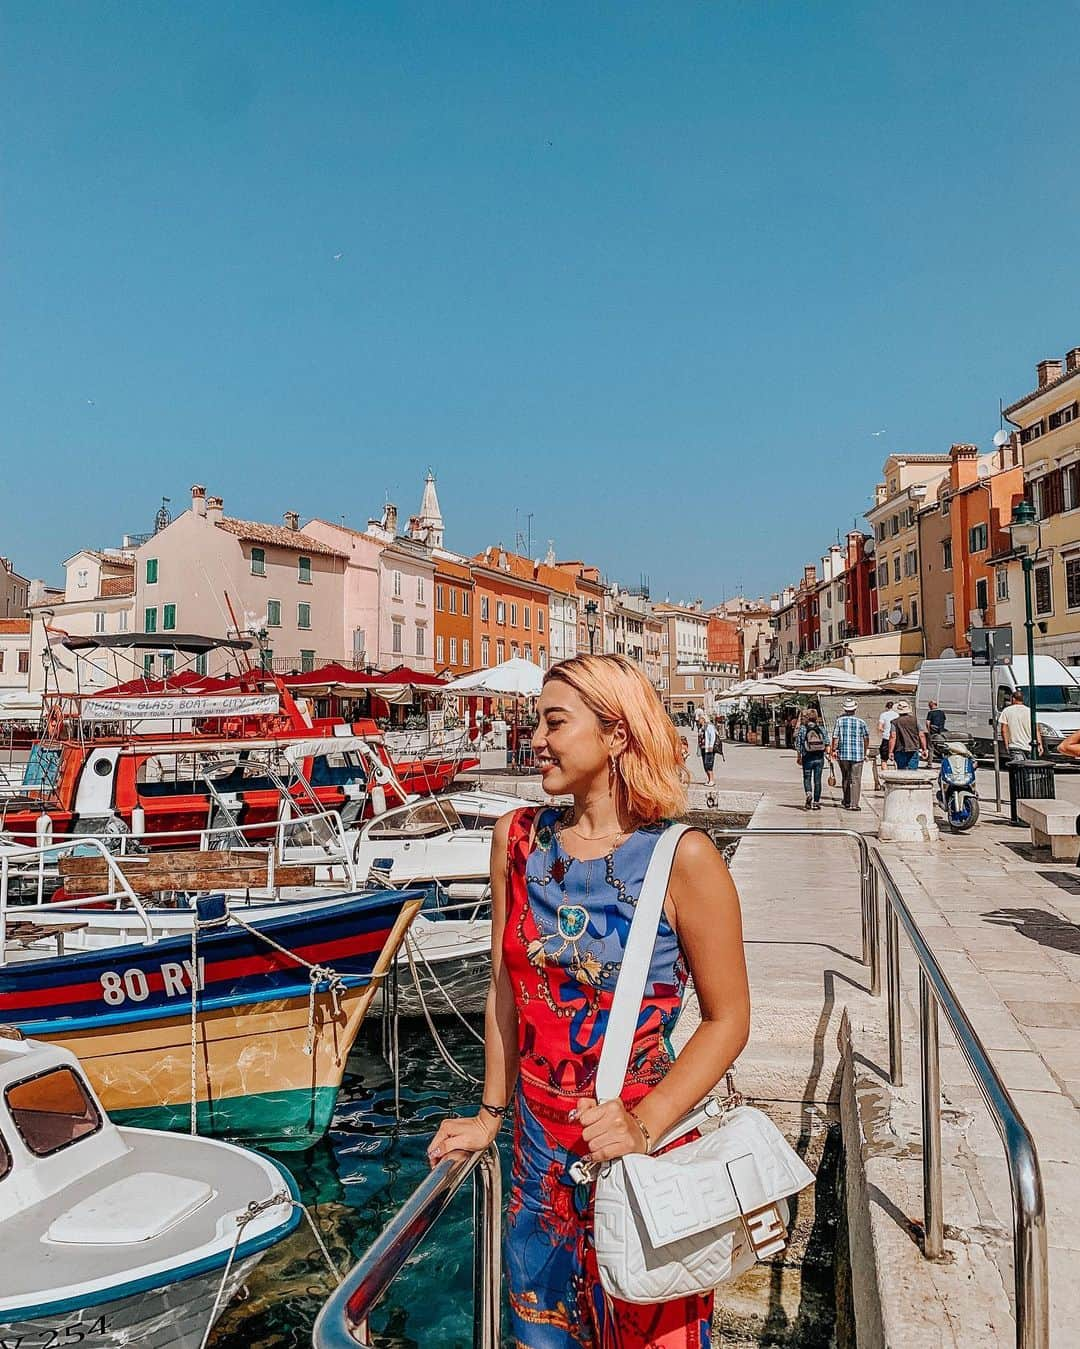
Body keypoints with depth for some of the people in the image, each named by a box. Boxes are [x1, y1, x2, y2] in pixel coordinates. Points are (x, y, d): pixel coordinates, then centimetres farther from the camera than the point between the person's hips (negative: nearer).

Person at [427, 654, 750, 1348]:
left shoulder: (682, 858, -17)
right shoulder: (519, 838, -4)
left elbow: (728, 1018, -12)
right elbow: (506, 986, 6)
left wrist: (645, 1126, -21)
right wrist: (490, 1113, 9)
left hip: (644, 1156, -4)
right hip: (540, 1150, 4)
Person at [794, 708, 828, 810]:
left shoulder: (802, 729, -4)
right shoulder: (821, 728, 2)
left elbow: (798, 745, -3)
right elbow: (827, 743, 0)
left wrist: (799, 757, 6)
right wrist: (823, 752, 12)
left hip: (807, 758, -2)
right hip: (819, 758, 2)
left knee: (807, 778, 10)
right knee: (817, 780, 8)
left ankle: (808, 793, -17)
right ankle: (816, 802, 9)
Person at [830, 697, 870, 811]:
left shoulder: (839, 721, -2)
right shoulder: (861, 722, -1)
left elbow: (835, 737, -5)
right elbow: (866, 738, 7)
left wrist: (833, 750, 3)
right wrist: (865, 751, 20)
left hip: (843, 754, 2)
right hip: (857, 755, -2)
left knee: (845, 778, 16)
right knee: (855, 779, 0)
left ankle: (847, 802, 24)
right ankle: (854, 804, -6)